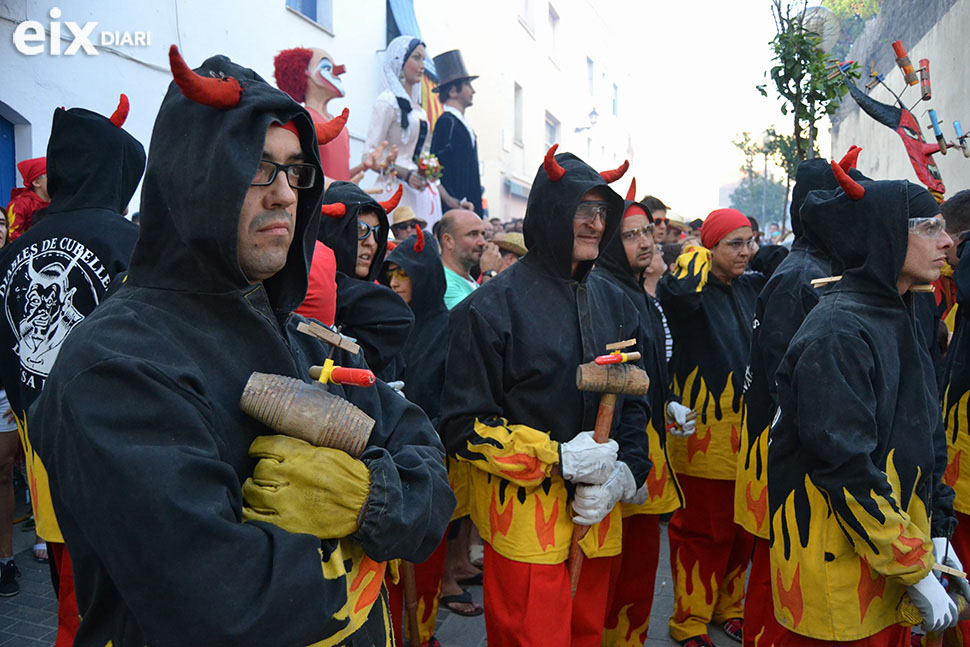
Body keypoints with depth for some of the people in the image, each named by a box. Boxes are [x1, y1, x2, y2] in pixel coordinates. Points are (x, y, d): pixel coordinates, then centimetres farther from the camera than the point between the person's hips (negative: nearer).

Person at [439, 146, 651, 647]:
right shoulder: (490, 308, -10)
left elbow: (634, 404, 13)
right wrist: (557, 459, -19)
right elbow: (465, 426, -11)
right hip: (524, 523, -5)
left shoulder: (614, 306, 10)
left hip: (598, 519, 6)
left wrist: (624, 473, -4)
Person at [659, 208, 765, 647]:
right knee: (702, 531, 4)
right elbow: (679, 290, -35)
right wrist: (697, 253, -18)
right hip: (705, 430, -7)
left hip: (747, 427, 7)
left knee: (742, 528, 17)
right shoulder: (692, 289, -10)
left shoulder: (749, 288, 11)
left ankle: (728, 606, 37)